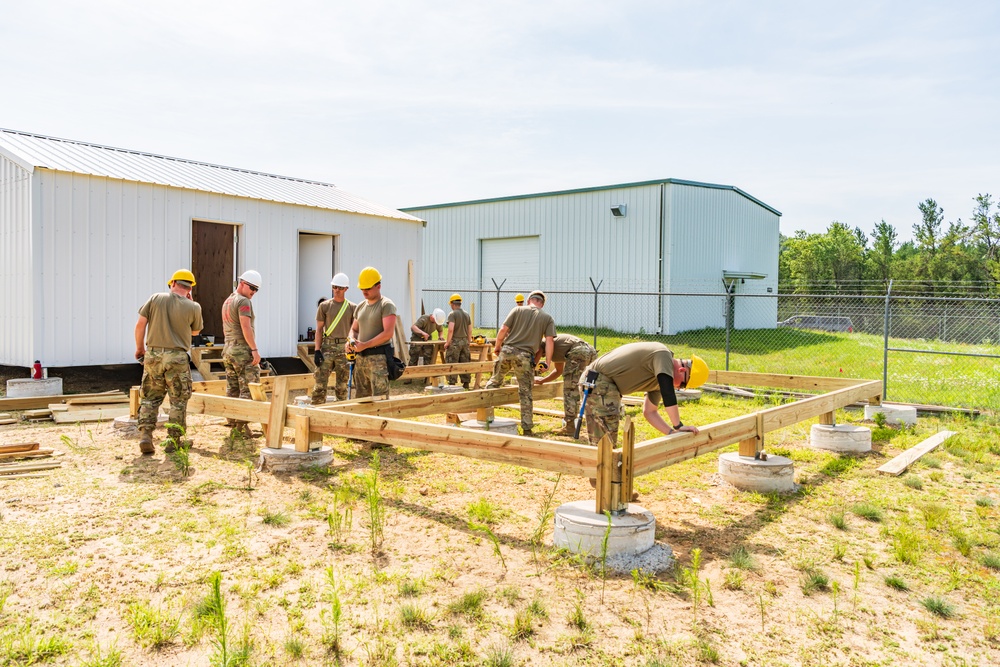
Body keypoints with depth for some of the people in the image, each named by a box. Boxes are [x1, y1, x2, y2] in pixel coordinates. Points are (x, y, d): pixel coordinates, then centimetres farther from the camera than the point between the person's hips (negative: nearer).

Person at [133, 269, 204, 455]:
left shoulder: (155, 298, 0)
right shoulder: (193, 307, -5)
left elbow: (140, 324, 1)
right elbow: (195, 331, 11)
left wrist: (139, 348, 14)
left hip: (153, 355, 2)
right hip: (177, 358, -2)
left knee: (150, 398, 14)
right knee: (178, 401, 8)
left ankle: (145, 435, 7)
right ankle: (173, 441, 11)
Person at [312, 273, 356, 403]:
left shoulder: (352, 307, 7)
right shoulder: (325, 306, 7)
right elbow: (319, 329, 6)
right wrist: (317, 350, -2)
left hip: (344, 348, 0)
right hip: (327, 347, 0)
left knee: (342, 384, 5)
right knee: (320, 381, -6)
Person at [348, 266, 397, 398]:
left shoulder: (386, 305, -7)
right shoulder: (360, 307, 15)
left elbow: (387, 334, -17)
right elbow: (354, 329, 25)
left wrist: (364, 345, -17)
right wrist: (351, 341, 2)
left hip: (378, 358, -7)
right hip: (361, 358, 8)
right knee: (361, 398, 11)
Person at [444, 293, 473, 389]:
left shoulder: (452, 314, -9)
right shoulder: (466, 314, 12)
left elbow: (451, 329, -19)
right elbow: (470, 331, 14)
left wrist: (447, 342, -12)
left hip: (455, 342, -6)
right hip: (465, 341, 6)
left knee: (452, 364, -1)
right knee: (465, 363, 10)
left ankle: (452, 383, -1)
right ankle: (466, 383, 13)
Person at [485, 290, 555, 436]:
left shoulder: (517, 310, 11)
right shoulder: (547, 318, 11)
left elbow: (503, 330, 4)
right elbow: (549, 341, 0)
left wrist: (497, 347, 18)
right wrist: (548, 363, 3)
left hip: (507, 351, 1)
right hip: (525, 356, 0)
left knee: (494, 381, 21)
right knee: (525, 393, 6)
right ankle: (527, 428, 9)